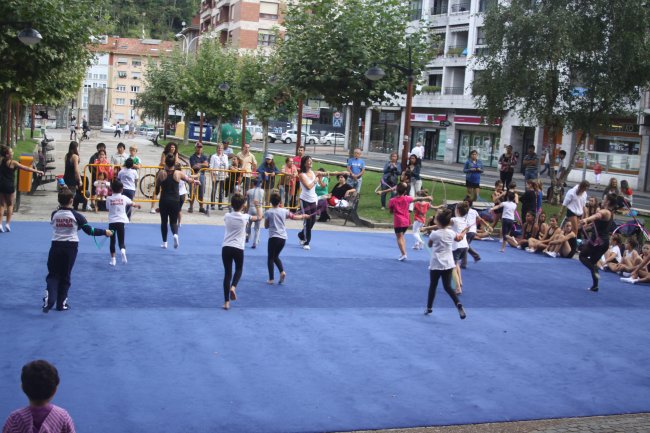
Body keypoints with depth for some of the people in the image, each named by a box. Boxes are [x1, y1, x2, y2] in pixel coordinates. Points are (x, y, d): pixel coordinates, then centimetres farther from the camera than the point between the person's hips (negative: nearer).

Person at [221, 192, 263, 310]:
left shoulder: (227, 216, 1)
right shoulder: (245, 217, -4)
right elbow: (259, 217, 13)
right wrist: (259, 206, 29)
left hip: (226, 248, 2)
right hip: (238, 249, -2)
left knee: (227, 273, 9)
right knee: (239, 269, 23)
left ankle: (226, 302, 6)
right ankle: (233, 287, -6)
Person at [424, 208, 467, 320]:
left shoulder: (434, 234, -15)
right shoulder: (451, 233, -1)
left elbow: (430, 245, 3)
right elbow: (458, 238, 21)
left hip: (436, 264, -4)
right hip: (448, 264, 4)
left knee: (432, 286, 12)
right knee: (447, 286, 7)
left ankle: (429, 308, 23)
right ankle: (458, 304, -16)